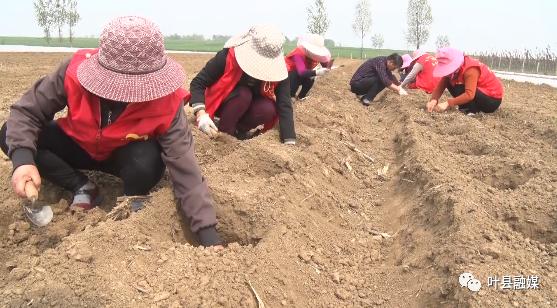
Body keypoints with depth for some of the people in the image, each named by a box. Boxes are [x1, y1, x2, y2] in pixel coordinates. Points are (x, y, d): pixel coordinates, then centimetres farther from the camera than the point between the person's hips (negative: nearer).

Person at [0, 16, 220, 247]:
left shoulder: (166, 103, -33)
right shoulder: (76, 70, -30)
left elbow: (186, 171, -33)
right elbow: (26, 111, -17)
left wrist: (209, 236, -38)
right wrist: (22, 159, -37)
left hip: (126, 155, -2)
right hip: (79, 145, 3)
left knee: (148, 163, -38)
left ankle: (130, 204, -3)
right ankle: (82, 188, -7)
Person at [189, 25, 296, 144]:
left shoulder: (278, 69, -21)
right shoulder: (229, 55, -28)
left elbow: (285, 105, -25)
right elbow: (197, 83, -24)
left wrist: (289, 142, -36)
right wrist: (201, 113, -41)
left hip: (250, 106, 3)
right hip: (222, 105, -2)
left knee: (269, 109, -30)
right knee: (243, 94, -34)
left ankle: (240, 129, -5)